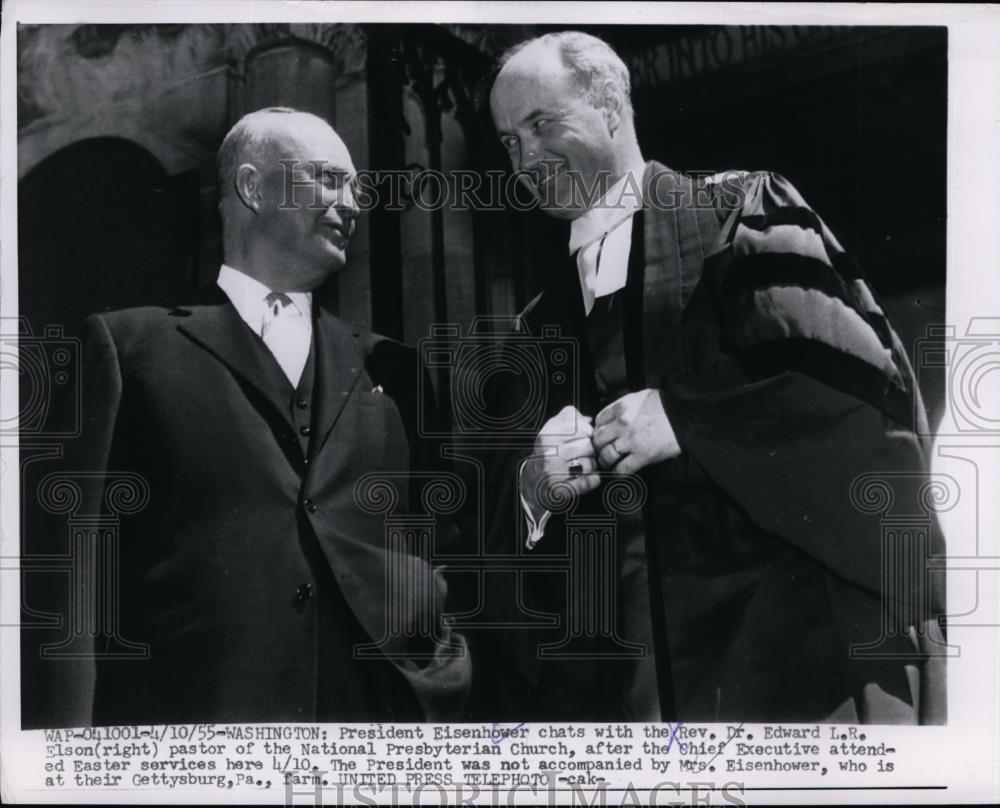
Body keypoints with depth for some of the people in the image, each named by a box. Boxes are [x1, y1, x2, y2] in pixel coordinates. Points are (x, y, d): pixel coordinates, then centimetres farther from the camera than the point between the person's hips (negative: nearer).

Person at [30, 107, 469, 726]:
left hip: (378, 708, 3)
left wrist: (438, 687, 3)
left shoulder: (387, 368, 18)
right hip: (189, 704, -3)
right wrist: (71, 720, -10)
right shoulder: (132, 345, 6)